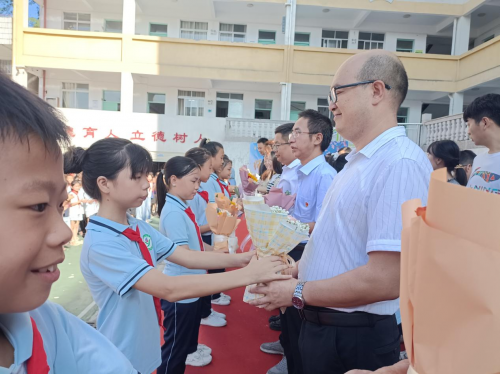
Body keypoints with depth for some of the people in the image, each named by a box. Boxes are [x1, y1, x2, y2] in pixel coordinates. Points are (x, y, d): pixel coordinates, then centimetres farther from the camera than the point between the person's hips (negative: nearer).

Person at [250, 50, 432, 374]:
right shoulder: (360, 162, 9)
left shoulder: (399, 163, -24)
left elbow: (385, 280, -29)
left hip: (355, 342, -8)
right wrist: (296, 269, 7)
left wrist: (298, 293, -18)